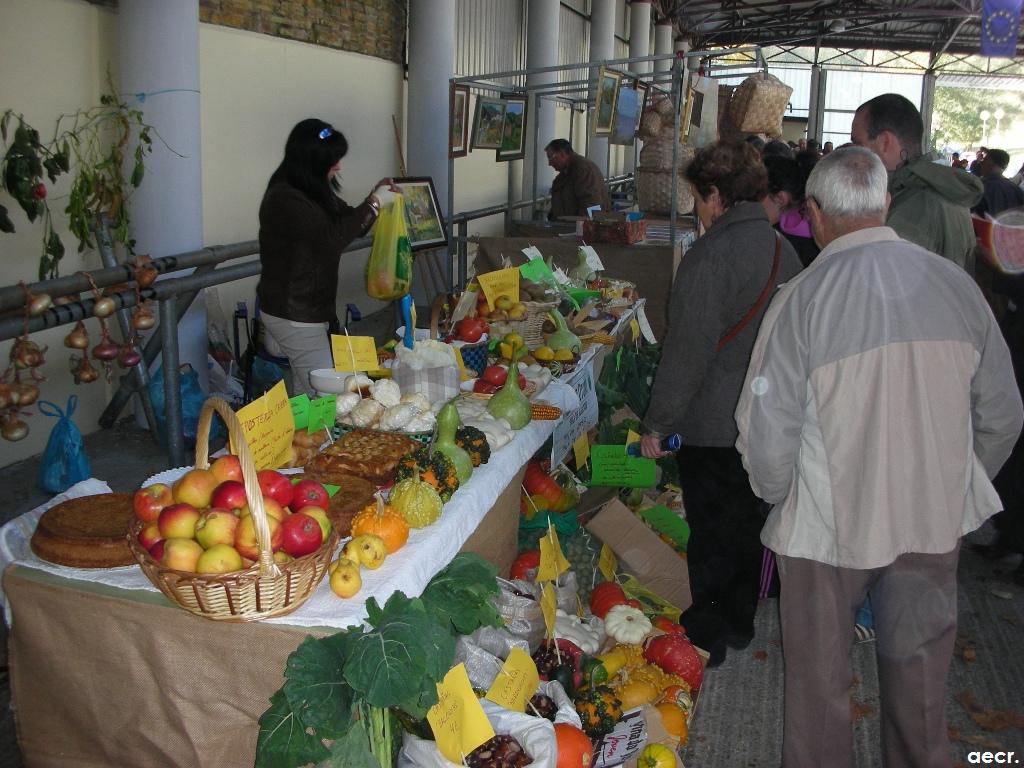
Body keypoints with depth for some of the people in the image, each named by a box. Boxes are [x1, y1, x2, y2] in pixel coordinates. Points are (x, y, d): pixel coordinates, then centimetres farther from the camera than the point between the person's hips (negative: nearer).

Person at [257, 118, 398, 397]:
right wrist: (374, 204, -18)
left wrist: (374, 197, 3)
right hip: (293, 314, -9)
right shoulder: (285, 199, -20)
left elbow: (347, 224, 21)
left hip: (309, 309, 9)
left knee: (305, 394, 13)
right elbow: (332, 237, -27)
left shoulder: (314, 193, 10)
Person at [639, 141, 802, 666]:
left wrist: (657, 424, -13)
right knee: (747, 523, 19)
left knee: (711, 532, 7)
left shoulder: (709, 256, -19)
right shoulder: (782, 249, 4)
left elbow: (687, 352, -21)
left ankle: (706, 636, 21)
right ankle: (739, 622, 35)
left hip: (714, 426, -7)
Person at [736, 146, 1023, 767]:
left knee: (821, 681, 17)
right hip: (935, 525, 4)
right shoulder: (956, 284, -6)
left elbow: (767, 435, -17)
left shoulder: (802, 298, -19)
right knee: (920, 678, 23)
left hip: (829, 528, -3)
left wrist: (780, 499, 4)